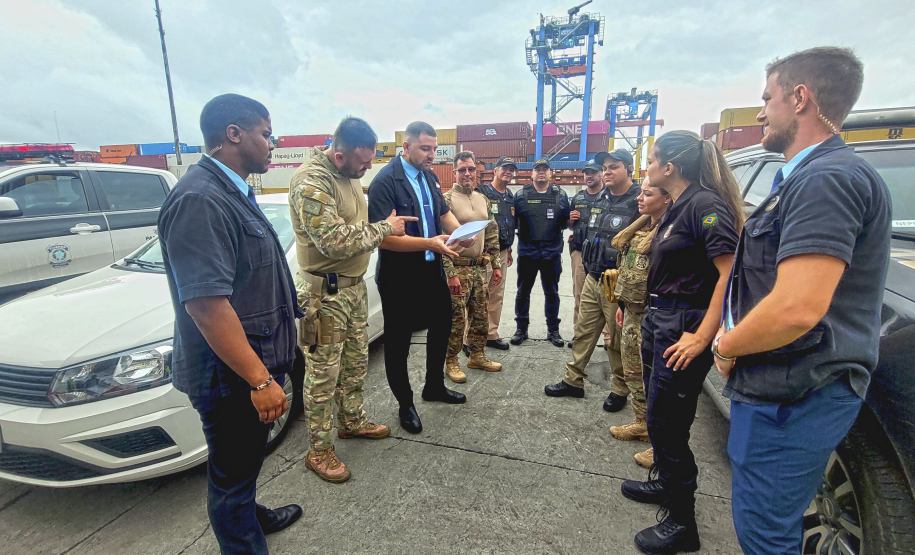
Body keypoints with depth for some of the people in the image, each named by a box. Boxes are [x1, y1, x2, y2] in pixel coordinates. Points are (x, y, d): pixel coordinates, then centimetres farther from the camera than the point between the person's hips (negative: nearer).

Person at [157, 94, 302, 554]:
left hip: (256, 363, 10)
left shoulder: (234, 191, 11)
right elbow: (205, 303, -29)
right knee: (233, 473, 10)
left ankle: (249, 516, 51)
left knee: (247, 460, 29)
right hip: (231, 377, -10)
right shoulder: (200, 199, -23)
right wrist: (260, 380, -26)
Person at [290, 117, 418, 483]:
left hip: (354, 285, 9)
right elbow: (336, 241, -28)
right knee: (323, 374, 3)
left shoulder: (349, 174, 9)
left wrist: (384, 229, 4)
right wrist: (384, 228, -17)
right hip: (325, 293, -9)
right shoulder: (311, 182, -21)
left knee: (356, 363, 21)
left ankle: (352, 422, 41)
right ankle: (319, 451, 21)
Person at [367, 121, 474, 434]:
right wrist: (430, 243, -31)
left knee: (441, 327, 21)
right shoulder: (385, 182, -17)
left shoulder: (429, 177, 8)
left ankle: (434, 387, 44)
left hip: (431, 271, 8)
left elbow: (444, 213, 16)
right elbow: (385, 236, -24)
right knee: (398, 343, 8)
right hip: (399, 277, -8)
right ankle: (405, 405, 29)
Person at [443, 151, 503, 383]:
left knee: (481, 316, 14)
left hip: (481, 268, 7)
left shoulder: (483, 200, 11)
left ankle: (477, 356, 31)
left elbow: (492, 235, 16)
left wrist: (496, 265, 11)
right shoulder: (447, 200, -10)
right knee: (456, 318, 1)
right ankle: (451, 362, 17)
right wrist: (450, 274, -18)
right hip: (458, 269, -6)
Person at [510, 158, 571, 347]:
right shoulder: (521, 195, 2)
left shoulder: (561, 195, 6)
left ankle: (553, 330, 25)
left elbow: (566, 221, 10)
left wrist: (571, 220, -7)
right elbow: (512, 221, 2)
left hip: (552, 252, 1)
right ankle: (521, 328, 23)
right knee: (523, 292, 8)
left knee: (552, 293, 11)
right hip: (527, 251, -1)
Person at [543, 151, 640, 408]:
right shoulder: (600, 200, 12)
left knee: (619, 341, 6)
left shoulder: (638, 203, -12)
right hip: (592, 279, 7)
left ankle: (620, 389, 25)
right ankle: (573, 380, 27)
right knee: (584, 331, 14)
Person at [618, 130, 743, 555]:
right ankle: (664, 482, 43)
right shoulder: (676, 206, 13)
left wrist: (702, 337, -24)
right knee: (659, 413, 21)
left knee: (666, 420, 0)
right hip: (659, 319, 10)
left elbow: (730, 273, -24)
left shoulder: (704, 205, -16)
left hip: (683, 327, -10)